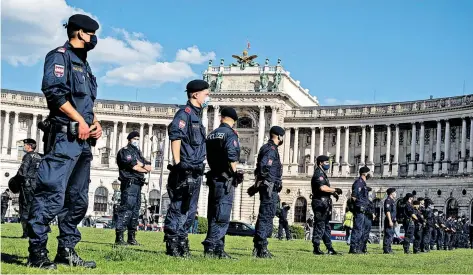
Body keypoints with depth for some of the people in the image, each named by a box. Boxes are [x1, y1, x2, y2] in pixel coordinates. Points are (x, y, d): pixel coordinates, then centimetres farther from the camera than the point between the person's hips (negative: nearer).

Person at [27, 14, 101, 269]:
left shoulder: (83, 65, 24)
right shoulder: (60, 55, -2)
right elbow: (54, 91, -16)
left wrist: (95, 123, 7)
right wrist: (80, 120, -15)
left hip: (83, 140, 10)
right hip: (64, 136, -10)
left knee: (78, 199, 9)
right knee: (51, 195, -12)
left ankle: (67, 251, 15)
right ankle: (37, 253, -10)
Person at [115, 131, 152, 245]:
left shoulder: (138, 152, 26)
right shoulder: (125, 151, 0)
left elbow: (149, 167, 16)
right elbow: (134, 167, -12)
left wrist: (141, 164, -4)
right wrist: (145, 169, 6)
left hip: (137, 184, 9)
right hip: (129, 183, -9)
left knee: (135, 210, 8)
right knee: (126, 209, -15)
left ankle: (131, 238, 10)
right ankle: (119, 237, -19)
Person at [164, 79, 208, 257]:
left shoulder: (197, 116, 21)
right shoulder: (185, 113, -7)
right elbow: (175, 137, -17)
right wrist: (177, 164, -22)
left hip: (195, 172, 10)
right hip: (185, 171, -10)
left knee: (190, 210, 12)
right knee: (178, 209, -6)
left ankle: (182, 244, 18)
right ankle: (172, 244, -3)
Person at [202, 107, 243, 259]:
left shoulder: (211, 135, 14)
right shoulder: (230, 134, -7)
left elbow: (207, 157, 13)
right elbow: (232, 157, -19)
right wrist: (235, 174, -9)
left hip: (213, 178, 8)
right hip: (225, 179, -8)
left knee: (213, 215, 10)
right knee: (222, 216, -8)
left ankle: (218, 248, 14)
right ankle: (210, 247, -14)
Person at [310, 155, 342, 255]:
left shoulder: (322, 174, 21)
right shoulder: (318, 173, -11)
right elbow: (322, 188, -24)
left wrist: (333, 193, 11)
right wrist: (335, 190, -14)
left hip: (324, 203, 11)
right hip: (320, 203, -11)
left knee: (326, 226, 12)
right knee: (319, 225, -8)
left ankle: (329, 248, 16)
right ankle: (316, 248, -5)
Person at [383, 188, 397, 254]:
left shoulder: (392, 200, 21)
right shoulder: (388, 200, -12)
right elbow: (387, 211, -19)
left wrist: (395, 221, 26)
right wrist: (390, 221, -23)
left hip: (392, 220, 10)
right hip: (389, 220, -10)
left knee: (391, 234, 11)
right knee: (388, 235, -10)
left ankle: (389, 249, 16)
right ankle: (386, 250, -9)